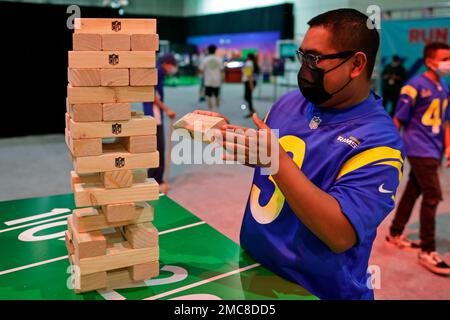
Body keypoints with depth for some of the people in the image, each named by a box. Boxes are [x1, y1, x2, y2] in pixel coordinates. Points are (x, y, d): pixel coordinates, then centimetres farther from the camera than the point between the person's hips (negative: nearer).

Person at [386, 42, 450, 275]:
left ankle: (395, 234, 32)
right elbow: (398, 119, -10)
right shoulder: (415, 86, -12)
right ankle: (427, 252, 0)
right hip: (419, 149, -8)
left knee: (413, 192, 16)